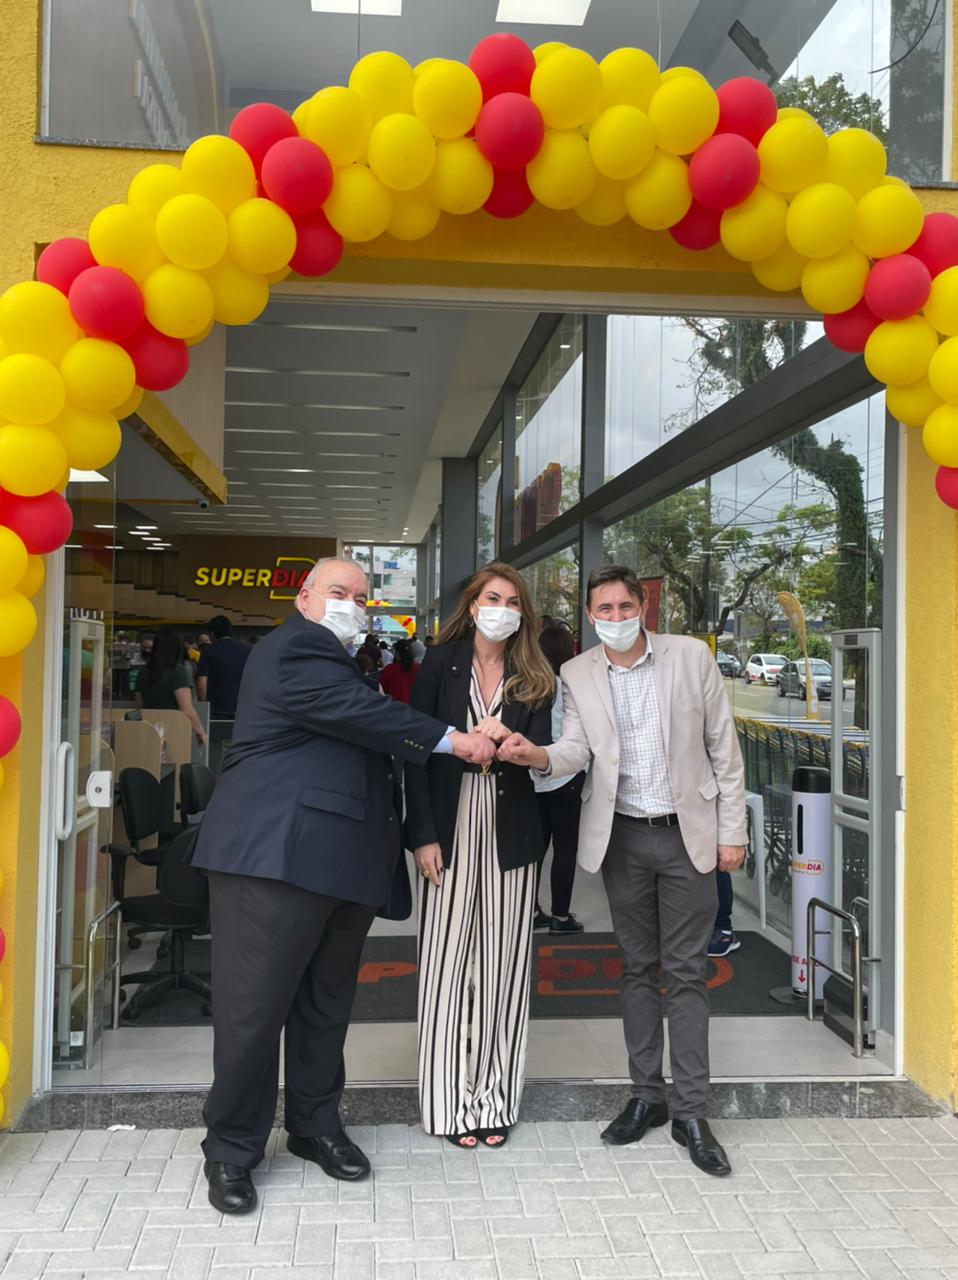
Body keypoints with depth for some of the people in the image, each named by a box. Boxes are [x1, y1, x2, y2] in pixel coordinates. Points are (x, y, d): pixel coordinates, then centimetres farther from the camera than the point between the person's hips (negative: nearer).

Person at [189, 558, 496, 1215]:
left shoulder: (343, 665, 23)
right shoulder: (295, 649, -8)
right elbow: (363, 714, -17)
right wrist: (451, 739, -11)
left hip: (340, 859, 10)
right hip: (278, 856, -9)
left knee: (327, 1002, 16)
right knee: (255, 1004, -2)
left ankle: (315, 1124, 31)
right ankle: (232, 1149, 13)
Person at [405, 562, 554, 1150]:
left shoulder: (536, 678, 6)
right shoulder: (439, 665, 0)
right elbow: (416, 753, -2)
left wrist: (512, 742, -23)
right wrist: (423, 834, -8)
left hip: (511, 832, 2)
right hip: (451, 827, -1)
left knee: (503, 964, 6)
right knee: (448, 961, 2)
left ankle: (495, 1097, 20)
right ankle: (451, 1099, 16)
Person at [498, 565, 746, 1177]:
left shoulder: (691, 655, -5)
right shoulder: (578, 675, 1)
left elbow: (724, 746, -2)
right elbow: (576, 748, -7)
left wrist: (732, 830, -3)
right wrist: (538, 754, -30)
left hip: (688, 833, -2)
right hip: (622, 837, 2)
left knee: (686, 972, 2)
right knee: (638, 968, 13)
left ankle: (692, 1113, 12)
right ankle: (647, 1095, 27)